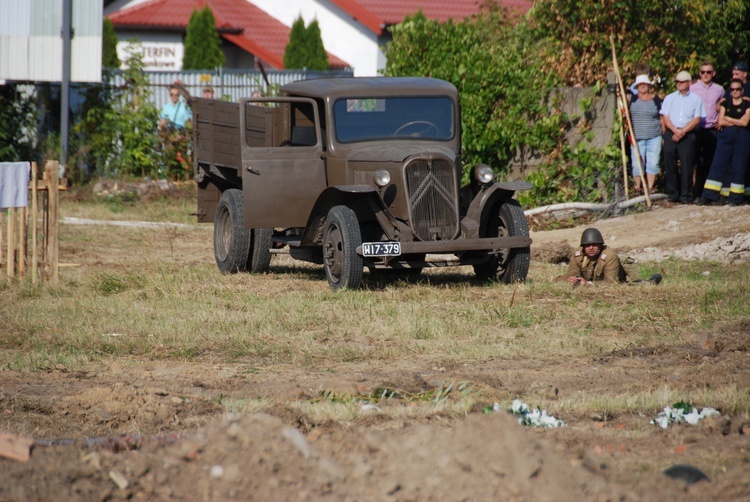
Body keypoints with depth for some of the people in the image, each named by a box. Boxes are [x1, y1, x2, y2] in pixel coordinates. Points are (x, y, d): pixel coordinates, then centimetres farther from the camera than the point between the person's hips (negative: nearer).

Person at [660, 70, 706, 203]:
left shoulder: (696, 99, 8)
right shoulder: (670, 98, 14)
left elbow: (697, 119, 1)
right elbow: (665, 117, 5)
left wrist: (682, 131, -10)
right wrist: (675, 130, -11)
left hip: (688, 134, -2)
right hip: (670, 133, 2)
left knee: (686, 165, -6)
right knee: (670, 164, 0)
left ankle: (686, 195, -3)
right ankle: (672, 193, 7)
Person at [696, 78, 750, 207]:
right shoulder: (725, 104, 15)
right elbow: (721, 121, 4)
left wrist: (728, 119, 1)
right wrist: (737, 122, -3)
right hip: (726, 136, 2)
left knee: (738, 166, -3)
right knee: (718, 164, -7)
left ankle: (735, 197, 3)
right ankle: (709, 196, -11)